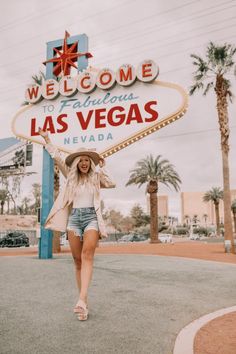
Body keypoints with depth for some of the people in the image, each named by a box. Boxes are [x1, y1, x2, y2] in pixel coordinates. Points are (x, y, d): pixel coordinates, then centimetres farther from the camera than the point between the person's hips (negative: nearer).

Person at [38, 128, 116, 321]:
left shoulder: (96, 177, 12)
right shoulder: (71, 176, 15)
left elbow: (112, 183, -3)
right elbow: (58, 157, 17)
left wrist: (102, 167, 6)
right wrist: (46, 138, 19)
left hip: (91, 217, -2)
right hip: (74, 218, 2)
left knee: (87, 256, -20)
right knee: (77, 260, 0)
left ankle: (82, 300, -30)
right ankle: (84, 302, 7)